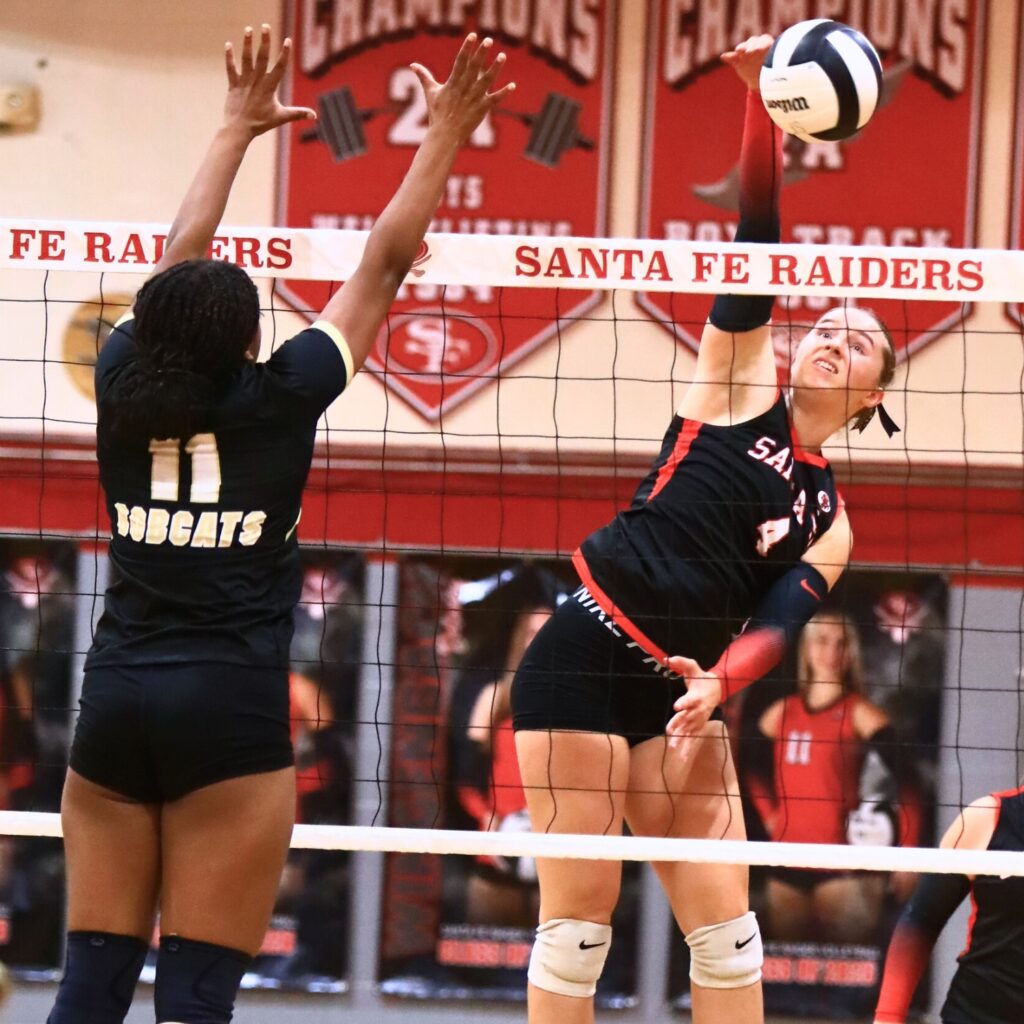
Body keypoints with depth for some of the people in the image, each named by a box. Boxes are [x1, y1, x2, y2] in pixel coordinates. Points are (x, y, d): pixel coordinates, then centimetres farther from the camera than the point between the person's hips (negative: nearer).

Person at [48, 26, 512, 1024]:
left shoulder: (123, 381, 4)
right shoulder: (276, 398, -5)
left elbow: (179, 260, 19)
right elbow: (381, 267, 3)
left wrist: (237, 127, 32)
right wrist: (444, 139, 12)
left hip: (115, 699, 4)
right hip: (230, 710, -4)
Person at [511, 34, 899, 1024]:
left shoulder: (829, 521, 13)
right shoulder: (739, 383, 5)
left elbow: (777, 621, -3)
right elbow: (754, 235, -6)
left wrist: (718, 683, -25)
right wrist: (760, 97, -17)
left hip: (673, 693, 5)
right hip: (582, 662, -5)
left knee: (725, 926, 1)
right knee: (579, 921, -7)